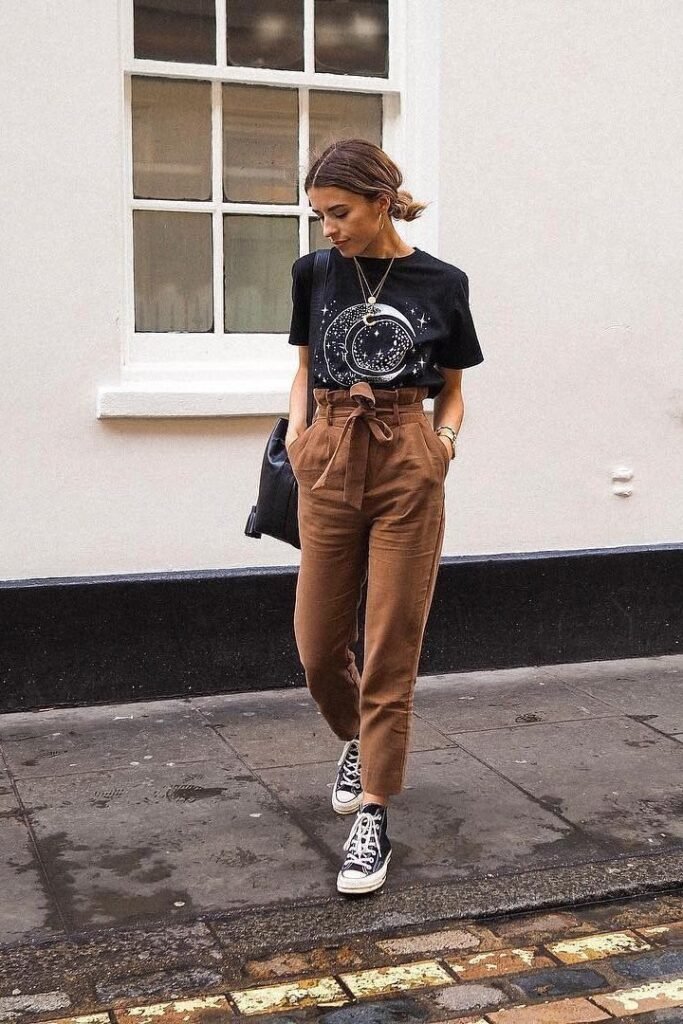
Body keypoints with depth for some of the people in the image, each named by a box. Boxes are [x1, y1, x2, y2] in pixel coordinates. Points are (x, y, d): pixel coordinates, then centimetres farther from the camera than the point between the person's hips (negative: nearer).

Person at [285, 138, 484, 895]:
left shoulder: (443, 284, 1)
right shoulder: (315, 273, 5)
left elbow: (452, 391, 10)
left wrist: (445, 441, -9)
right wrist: (295, 432, -2)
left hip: (408, 469, -2)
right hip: (329, 463, 2)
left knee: (392, 648, 0)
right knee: (317, 646, 6)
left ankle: (372, 817, 9)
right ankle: (358, 740, 38)